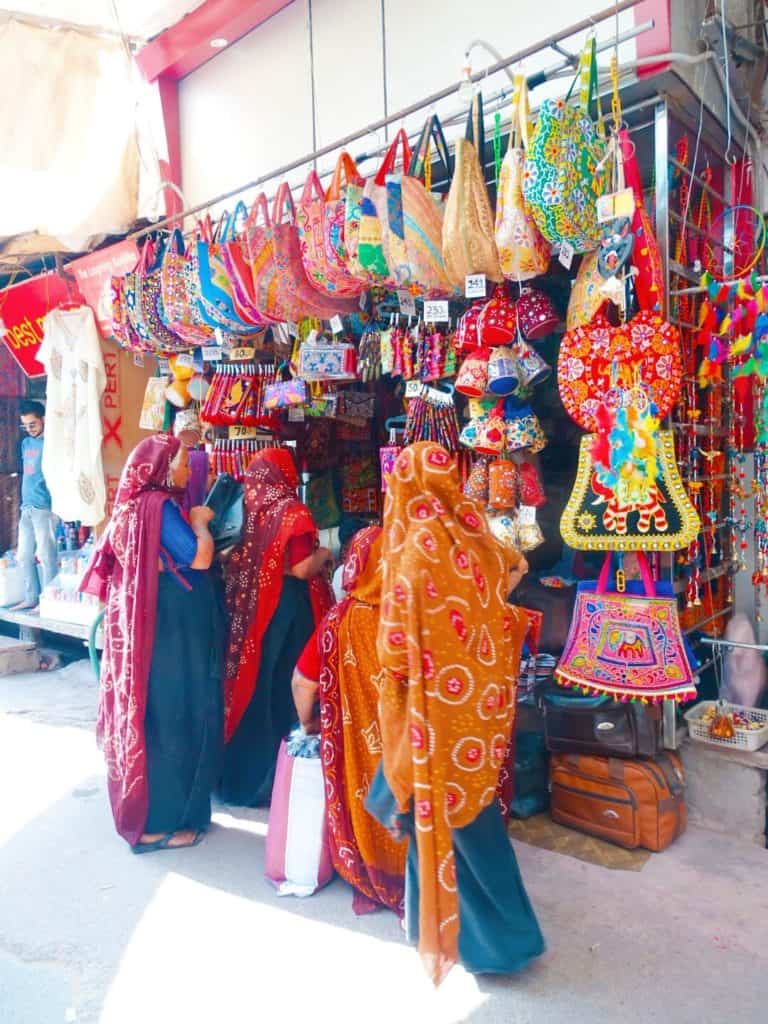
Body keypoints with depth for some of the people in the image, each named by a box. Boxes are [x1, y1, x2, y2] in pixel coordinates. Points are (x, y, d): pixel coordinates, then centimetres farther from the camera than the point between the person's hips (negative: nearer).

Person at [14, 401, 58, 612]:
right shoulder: (26, 443, 16)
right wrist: (24, 501, 19)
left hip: (44, 507, -8)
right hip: (26, 507, 8)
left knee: (45, 555, -4)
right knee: (24, 555, 10)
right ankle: (31, 598, 18)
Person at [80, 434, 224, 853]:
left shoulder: (134, 505, 10)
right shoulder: (160, 506, -18)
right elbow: (200, 557, -23)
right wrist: (200, 523, -6)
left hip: (142, 624, 10)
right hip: (170, 629, -10)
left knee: (144, 712, 18)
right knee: (168, 716, 0)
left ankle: (141, 809, 32)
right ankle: (159, 821, 11)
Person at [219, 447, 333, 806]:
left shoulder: (250, 507, 3)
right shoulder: (292, 511, -13)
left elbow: (237, 558, 11)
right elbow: (301, 569, -18)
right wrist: (323, 555, 0)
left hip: (249, 605, 6)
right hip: (285, 607, -6)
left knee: (253, 682, 15)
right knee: (282, 684, 6)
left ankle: (239, 771, 28)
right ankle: (272, 776, 17)